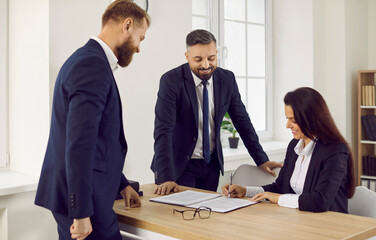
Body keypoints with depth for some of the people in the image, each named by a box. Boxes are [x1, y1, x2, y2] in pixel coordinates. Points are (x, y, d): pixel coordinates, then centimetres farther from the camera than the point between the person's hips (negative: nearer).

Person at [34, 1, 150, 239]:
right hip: (81, 199, -10)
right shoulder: (93, 65, -17)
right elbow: (79, 143, -25)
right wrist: (81, 213, -23)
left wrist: (121, 184, 23)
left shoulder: (89, 59, 15)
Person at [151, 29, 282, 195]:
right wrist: (166, 178, -31)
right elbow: (163, 130, -23)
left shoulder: (227, 79, -3)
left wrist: (261, 160, 4)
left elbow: (242, 121, 6)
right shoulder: (171, 81, -17)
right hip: (180, 165, -4)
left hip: (212, 163, 4)